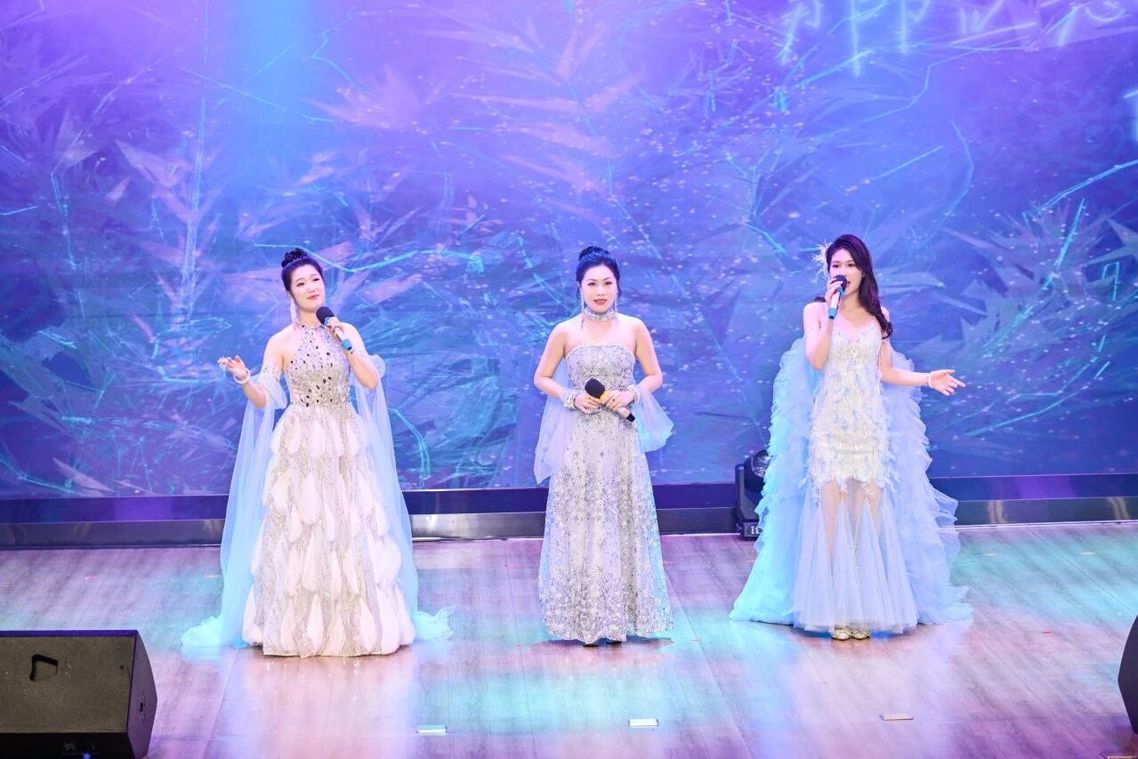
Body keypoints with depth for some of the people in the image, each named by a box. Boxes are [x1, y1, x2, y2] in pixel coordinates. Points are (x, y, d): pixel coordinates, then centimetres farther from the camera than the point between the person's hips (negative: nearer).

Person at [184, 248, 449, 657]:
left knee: (351, 529, 2)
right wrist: (243, 379, -23)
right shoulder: (280, 342, 0)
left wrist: (346, 345, -13)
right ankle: (299, 627, 8)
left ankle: (356, 623, 13)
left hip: (344, 447, 2)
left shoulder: (347, 331, 6)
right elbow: (263, 400, -5)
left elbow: (372, 382, -4)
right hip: (300, 448, -2)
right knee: (298, 532, -2)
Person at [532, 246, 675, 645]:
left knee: (623, 523, 4)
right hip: (580, 442, -1)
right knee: (581, 524, 2)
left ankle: (620, 615, 14)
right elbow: (541, 378, 7)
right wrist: (572, 397, -10)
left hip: (621, 440, 1)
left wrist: (632, 394, -10)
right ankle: (586, 618, 10)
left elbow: (655, 375, 9)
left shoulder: (634, 328, 1)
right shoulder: (564, 332, -1)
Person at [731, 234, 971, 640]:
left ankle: (867, 603, 4)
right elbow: (816, 360, -12)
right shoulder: (816, 311, 3)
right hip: (829, 425, -2)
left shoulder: (878, 315, 11)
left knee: (871, 514, -2)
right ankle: (833, 606, -2)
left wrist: (927, 379, 1)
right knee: (831, 511, -6)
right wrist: (831, 313, -15)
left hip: (871, 425, 2)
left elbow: (886, 372, 11)